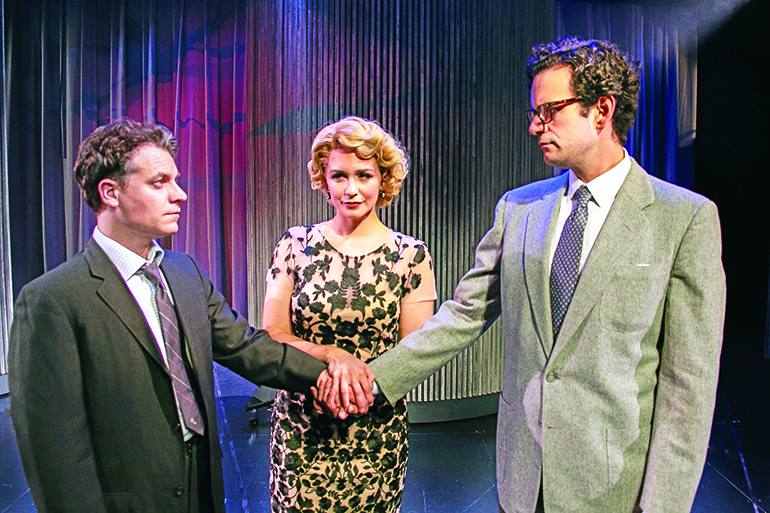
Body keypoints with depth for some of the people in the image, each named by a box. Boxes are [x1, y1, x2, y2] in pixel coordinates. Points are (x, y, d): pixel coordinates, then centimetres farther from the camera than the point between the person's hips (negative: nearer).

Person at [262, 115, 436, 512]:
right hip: (300, 429, 1)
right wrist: (334, 355, -20)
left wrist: (357, 380, -19)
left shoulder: (411, 256, -5)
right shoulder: (295, 245, -1)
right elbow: (271, 337, -3)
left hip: (376, 436, 0)